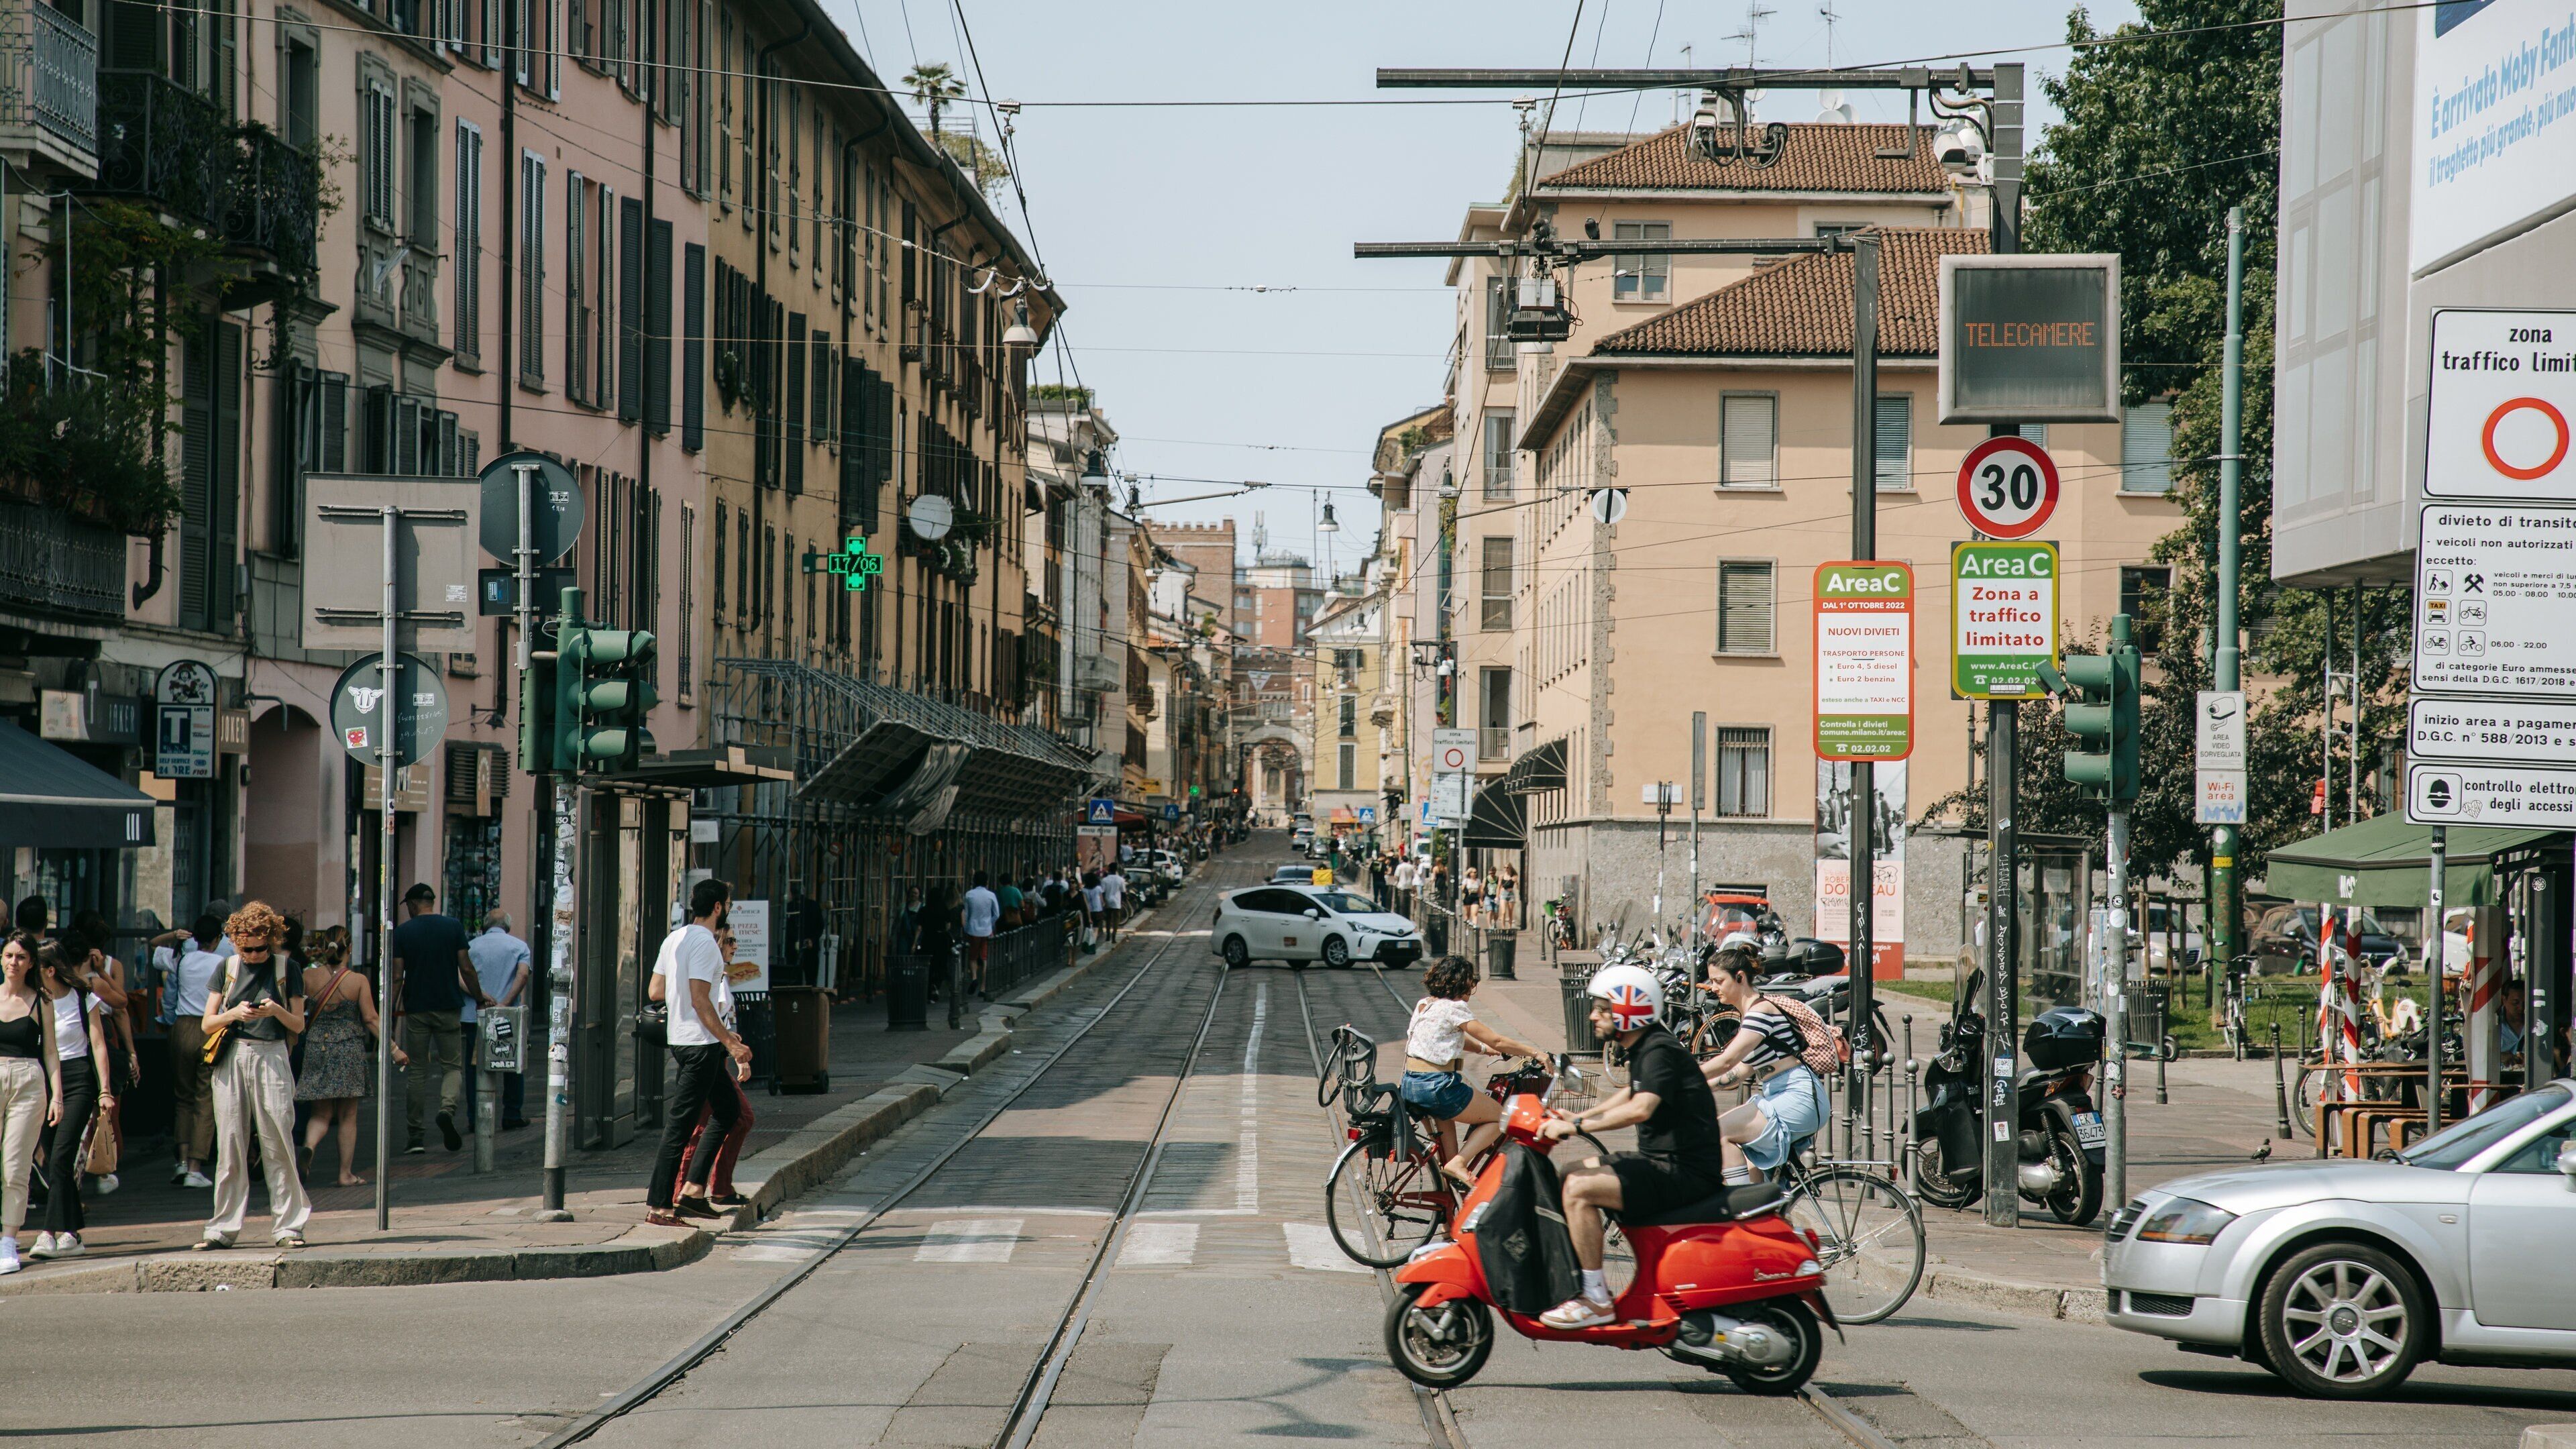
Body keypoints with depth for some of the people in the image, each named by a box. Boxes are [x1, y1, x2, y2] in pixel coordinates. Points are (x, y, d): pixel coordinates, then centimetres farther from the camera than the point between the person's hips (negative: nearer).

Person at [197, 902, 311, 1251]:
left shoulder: (286, 969, 7)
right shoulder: (228, 967, 10)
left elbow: (298, 1025, 8)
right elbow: (208, 1024, 9)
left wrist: (277, 1011, -12)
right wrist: (234, 1014, -11)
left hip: (271, 1057, -1)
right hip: (231, 1058, 1)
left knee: (278, 1145, -5)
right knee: (229, 1146, 1)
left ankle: (287, 1226, -1)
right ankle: (223, 1228, 6)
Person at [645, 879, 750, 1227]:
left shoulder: (674, 939, 13)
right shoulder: (704, 943, -16)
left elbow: (656, 990, 17)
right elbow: (700, 1000, -22)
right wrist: (729, 1042, -20)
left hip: (680, 1039, 10)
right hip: (700, 1044, -10)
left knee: (728, 1109, 19)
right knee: (680, 1125, -7)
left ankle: (693, 1189, 15)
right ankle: (658, 1206, -5)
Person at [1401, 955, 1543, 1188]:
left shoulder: (1424, 1004, 13)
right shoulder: (1454, 1008, -12)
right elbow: (1496, 1040, -11)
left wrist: (1483, 1048, 27)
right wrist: (1534, 1052, -4)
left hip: (1409, 1087, 9)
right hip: (1436, 1088, -9)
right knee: (1499, 1117, 7)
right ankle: (1458, 1163, -7)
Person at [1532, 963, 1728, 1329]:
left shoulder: (1660, 1051, -18)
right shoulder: (1642, 1048, 13)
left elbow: (1640, 1109, -34)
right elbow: (1631, 1094, 34)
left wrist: (1575, 1126, -31)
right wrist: (1575, 1117, 23)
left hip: (1685, 1172, -11)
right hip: (1662, 1161, 11)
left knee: (1579, 1189, -22)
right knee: (1574, 1174, 19)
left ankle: (1596, 1301, -19)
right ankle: (1588, 1282, 21)